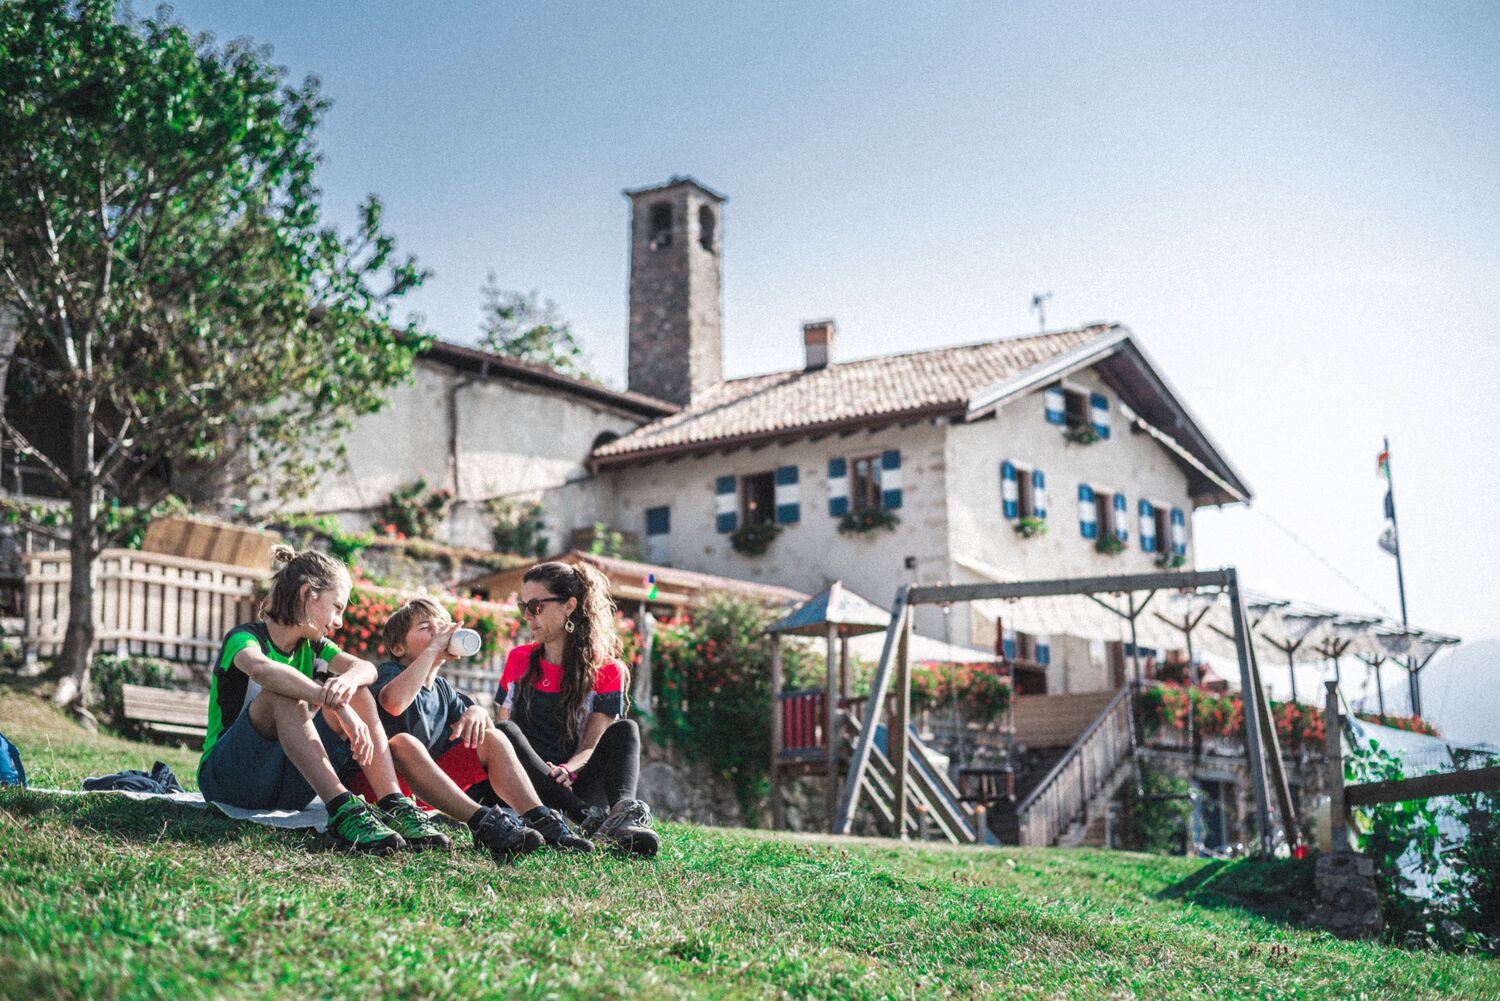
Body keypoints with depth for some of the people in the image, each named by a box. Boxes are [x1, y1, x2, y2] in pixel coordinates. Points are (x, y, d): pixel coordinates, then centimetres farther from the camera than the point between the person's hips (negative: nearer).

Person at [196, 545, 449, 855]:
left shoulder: (311, 646, 11)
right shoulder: (244, 637, -10)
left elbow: (366, 668, -9)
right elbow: (261, 669, -36)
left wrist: (348, 681, -34)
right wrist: (337, 705, -44)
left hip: (286, 789, 6)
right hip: (226, 779, -6)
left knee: (357, 695, -10)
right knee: (282, 695, -31)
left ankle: (394, 805, -26)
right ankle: (342, 808, -43)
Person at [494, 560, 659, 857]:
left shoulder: (607, 671, 5)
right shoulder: (519, 660, 16)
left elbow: (592, 745, -3)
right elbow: (501, 721, 13)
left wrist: (568, 770, -25)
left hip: (575, 789, -1)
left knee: (625, 730, -24)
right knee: (504, 732, -28)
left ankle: (623, 813, -56)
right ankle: (591, 820, -44)